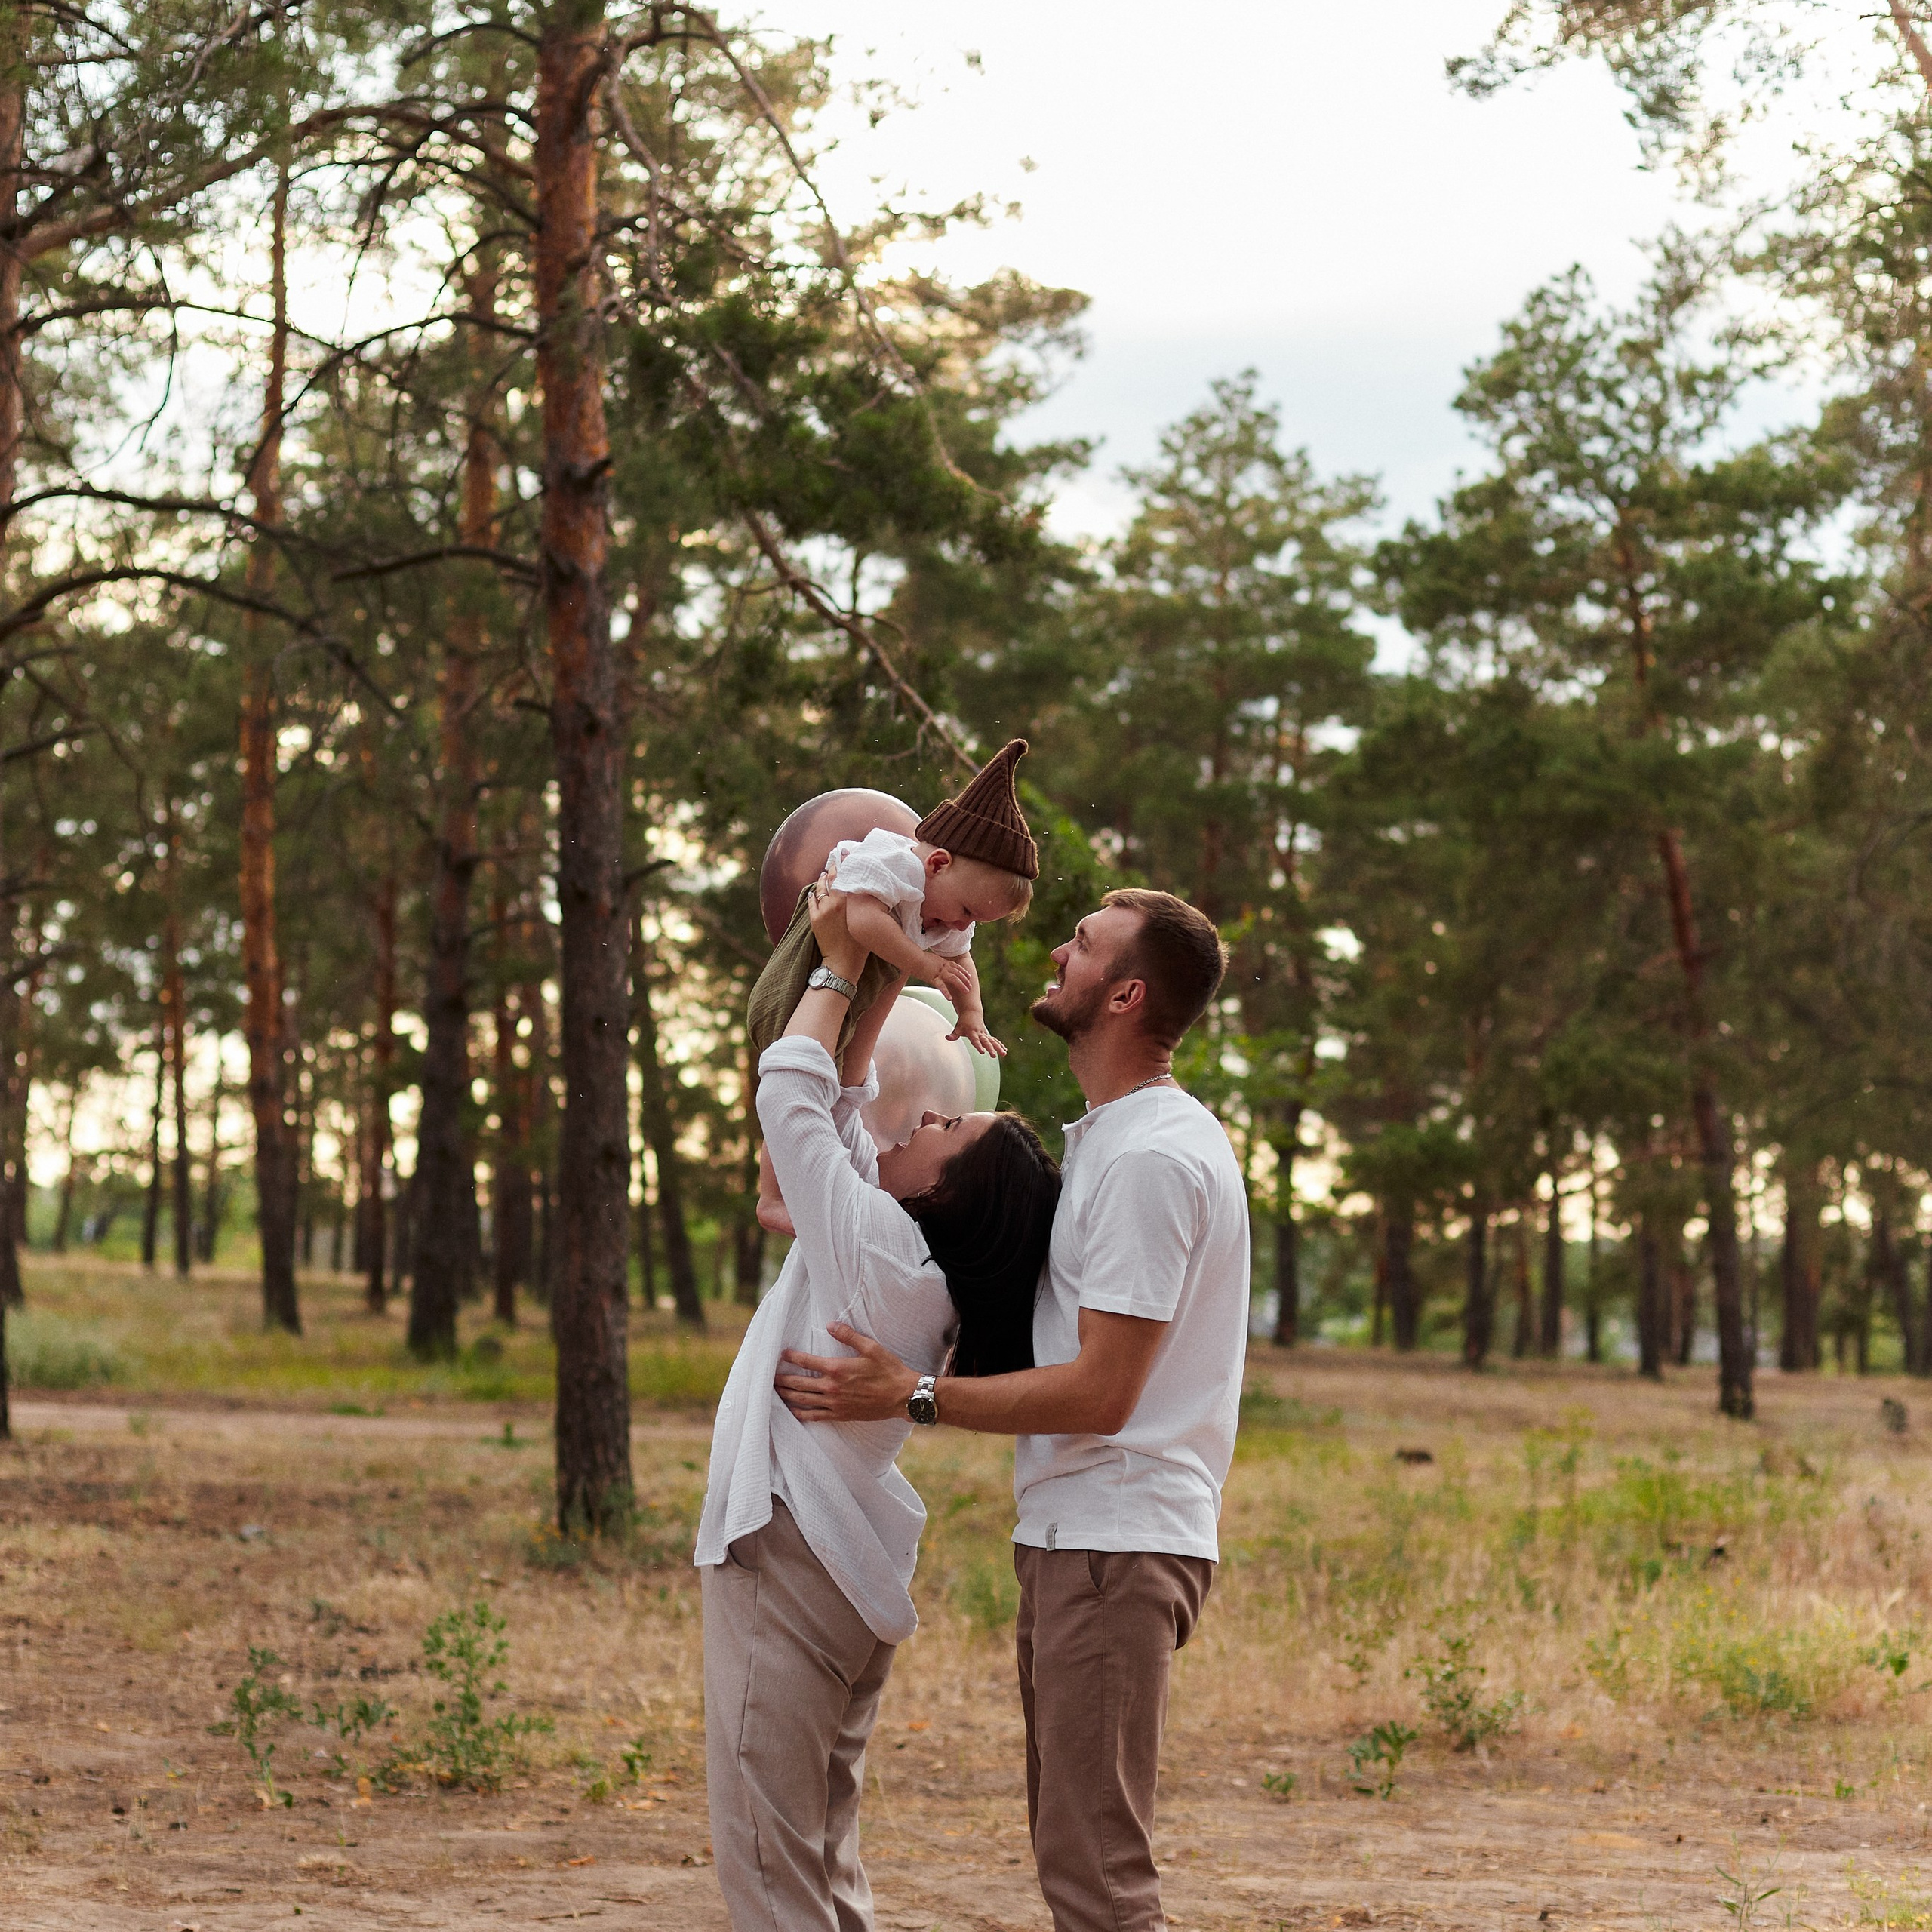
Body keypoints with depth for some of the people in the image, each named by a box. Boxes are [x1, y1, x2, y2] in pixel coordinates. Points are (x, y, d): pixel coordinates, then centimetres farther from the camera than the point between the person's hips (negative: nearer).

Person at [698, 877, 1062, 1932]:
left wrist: (843, 970, 1)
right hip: (845, 1569, 10)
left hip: (791, 1559, -10)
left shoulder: (878, 1244, -16)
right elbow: (843, 1119, 20)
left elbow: (792, 1099, -10)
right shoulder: (914, 1261, 7)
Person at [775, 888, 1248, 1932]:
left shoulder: (1152, 1156, -18)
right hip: (1069, 1533, 11)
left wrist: (911, 1394, -18)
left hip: (1116, 1542, -11)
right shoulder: (1108, 1138, 17)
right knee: (1071, 1843, 17)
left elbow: (1100, 1394, -20)